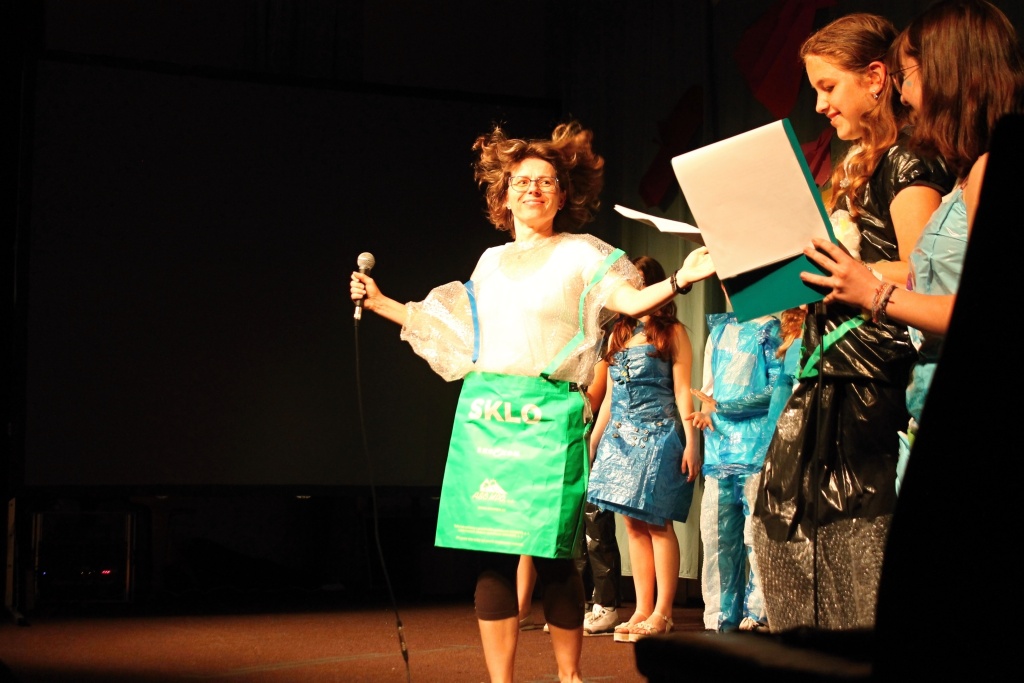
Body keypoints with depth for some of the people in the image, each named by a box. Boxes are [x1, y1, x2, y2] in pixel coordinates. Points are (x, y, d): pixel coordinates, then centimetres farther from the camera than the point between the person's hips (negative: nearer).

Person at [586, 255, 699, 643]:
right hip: (621, 435, 6)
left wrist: (691, 442, -12)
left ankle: (662, 614, -2)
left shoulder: (672, 332, 2)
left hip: (658, 433, -5)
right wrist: (592, 440, 15)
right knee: (633, 523, 4)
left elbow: (682, 390, -4)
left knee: (657, 522, -7)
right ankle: (642, 611, 8)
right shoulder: (619, 334, 17)